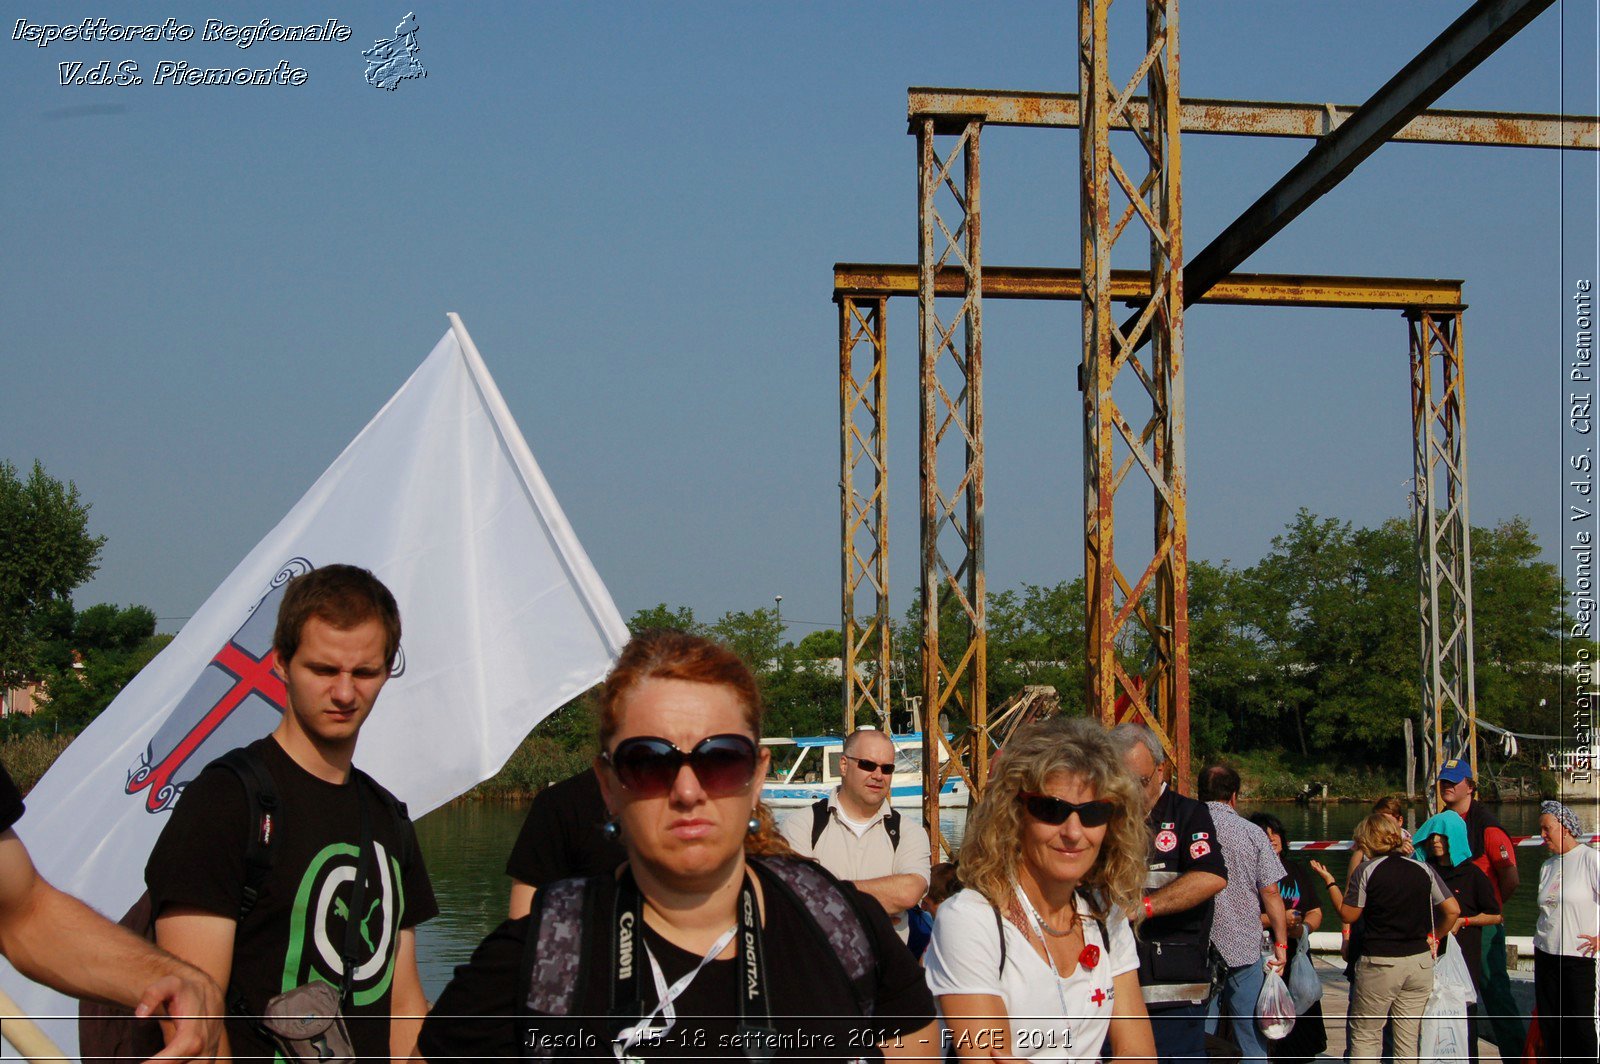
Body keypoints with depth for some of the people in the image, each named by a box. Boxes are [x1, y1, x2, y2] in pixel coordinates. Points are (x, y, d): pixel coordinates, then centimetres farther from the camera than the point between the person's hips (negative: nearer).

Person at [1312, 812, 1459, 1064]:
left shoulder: (1367, 871, -7)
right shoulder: (1423, 870, 3)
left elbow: (1348, 915, -3)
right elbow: (1453, 910, 1)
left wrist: (1329, 881, 8)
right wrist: (1432, 938, 14)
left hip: (1380, 963, -4)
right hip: (1420, 961, 4)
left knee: (1364, 1036, 7)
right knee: (1408, 1040, 10)